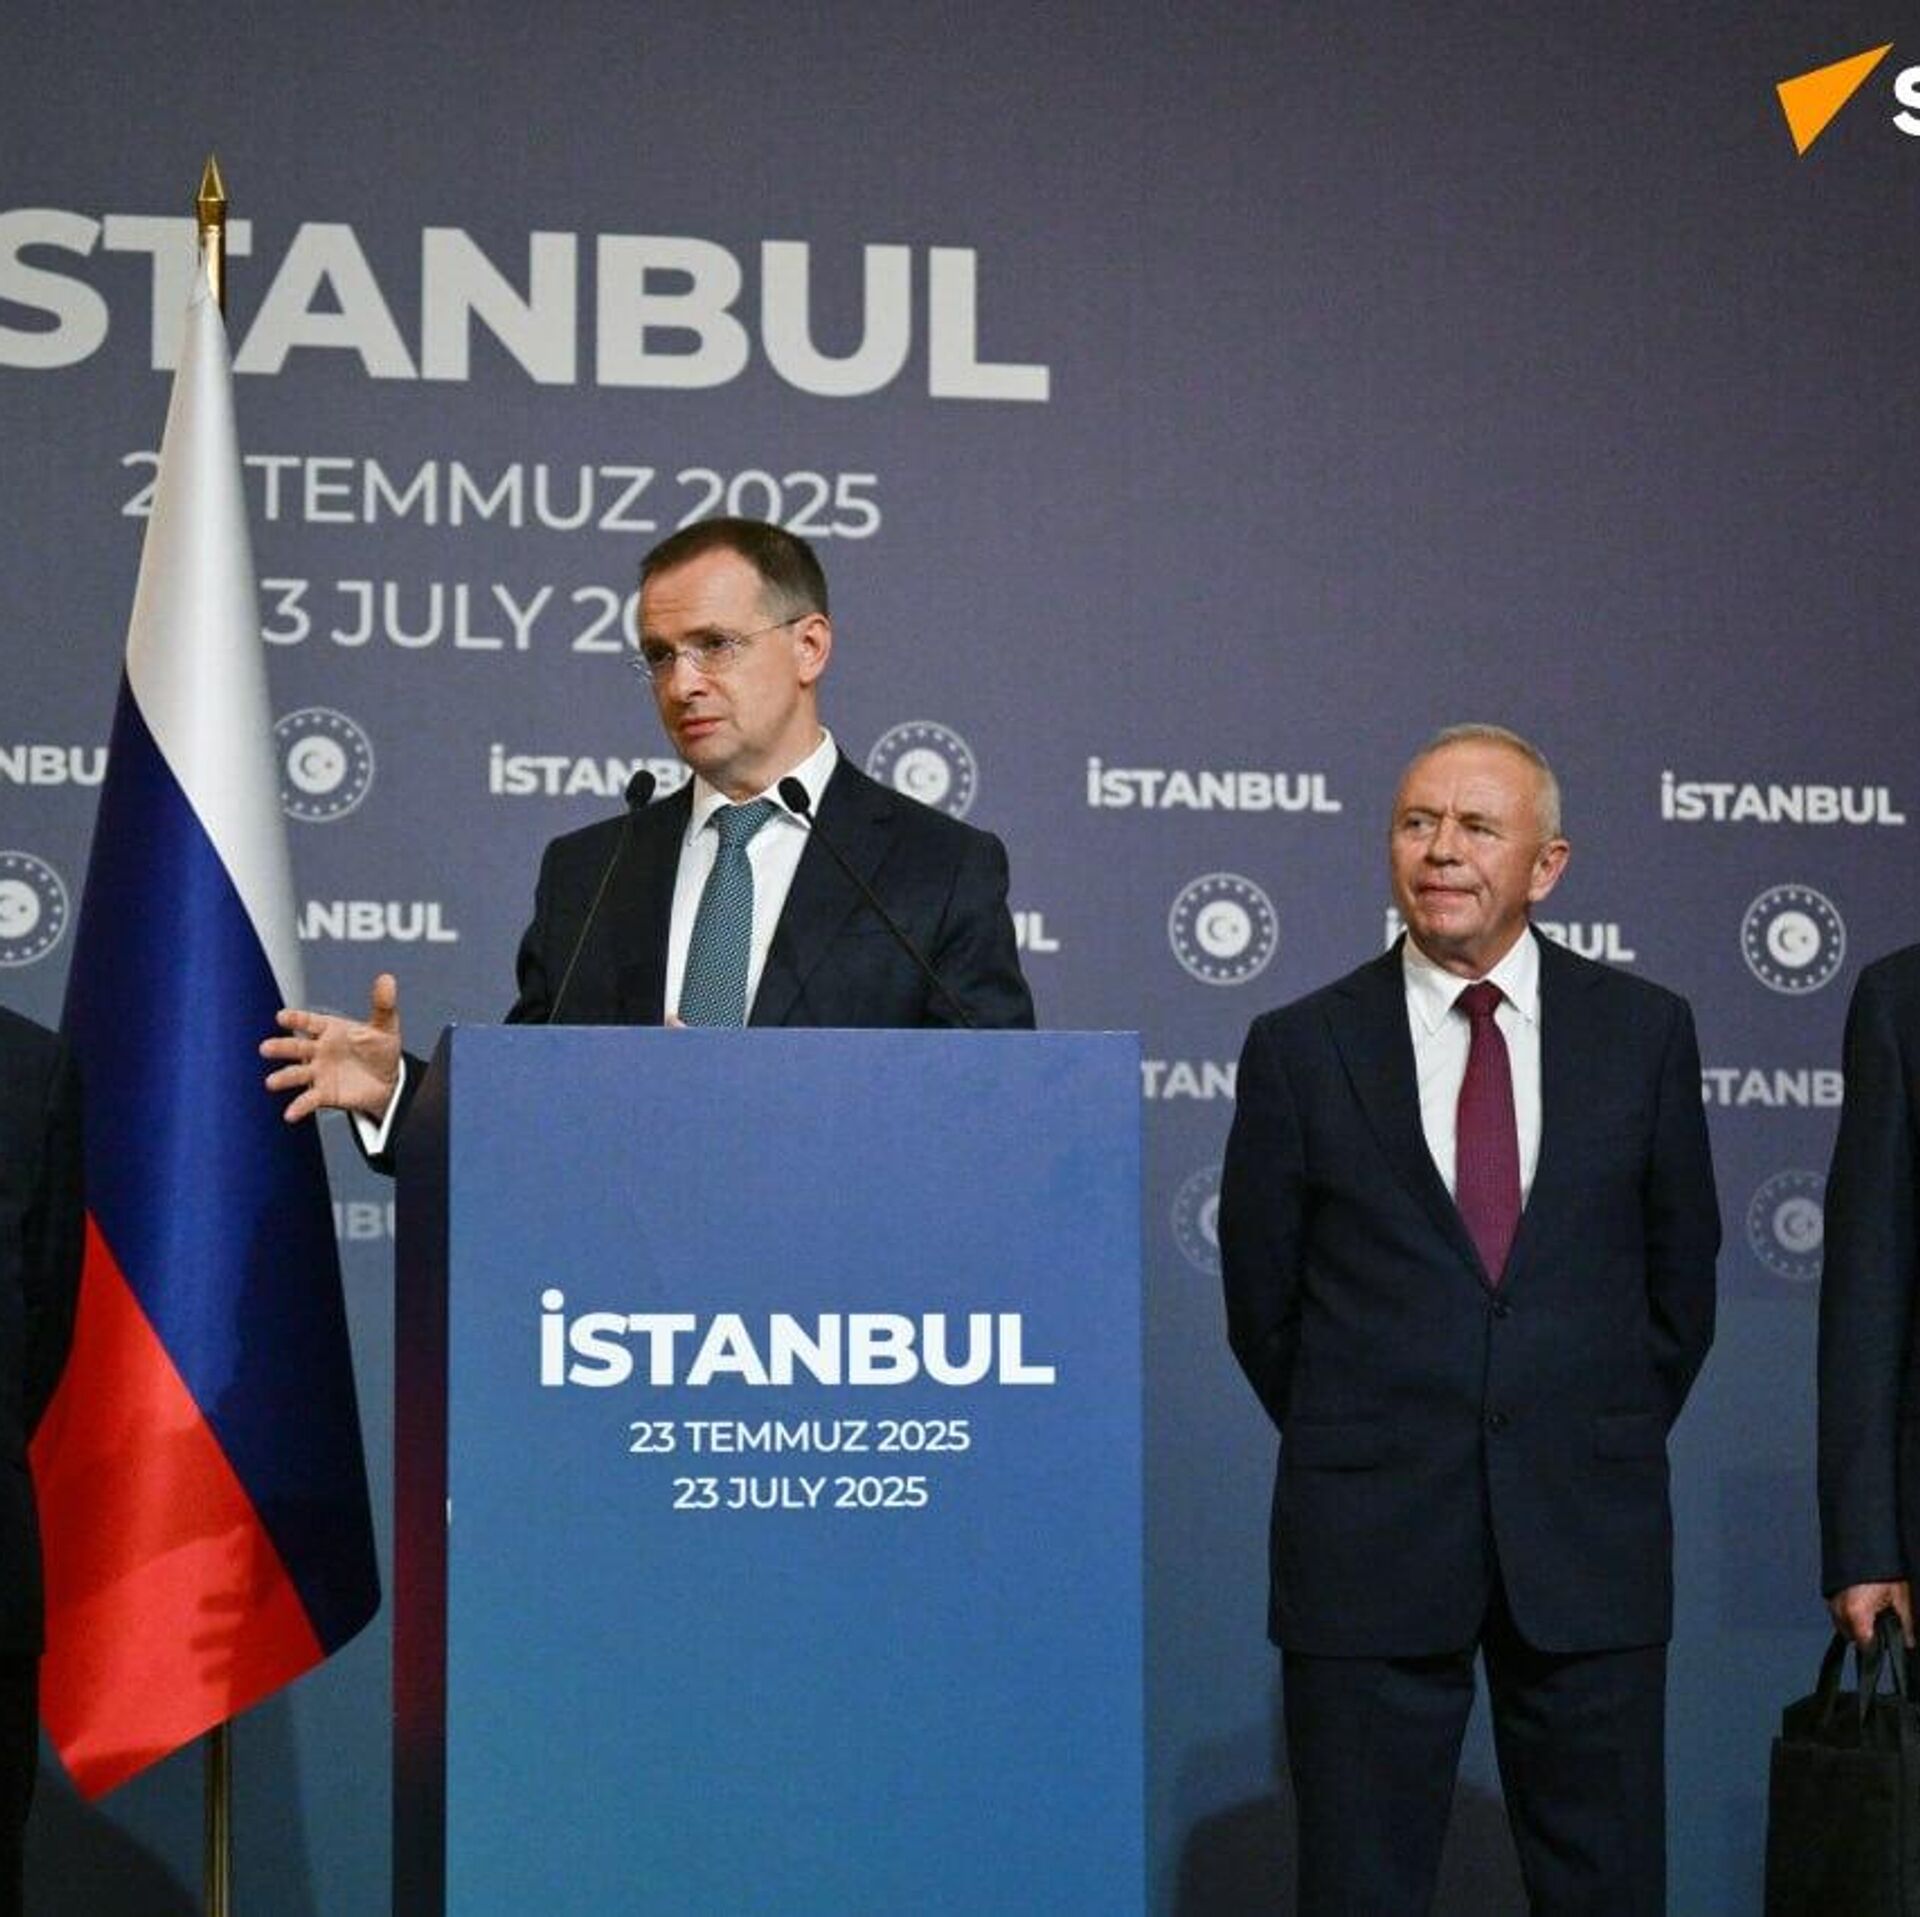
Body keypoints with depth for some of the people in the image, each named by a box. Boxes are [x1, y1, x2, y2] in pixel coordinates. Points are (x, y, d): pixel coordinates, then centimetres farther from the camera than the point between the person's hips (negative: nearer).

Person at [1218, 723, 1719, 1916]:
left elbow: (1681, 1275, 11)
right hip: (1371, 1545, -1)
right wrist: (1357, 1460, 10)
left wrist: (1606, 1450, 11)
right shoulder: (1301, 1048, 1)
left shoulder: (1644, 1032, 4)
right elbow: (1262, 1303, 8)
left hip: (1590, 1542, 1)